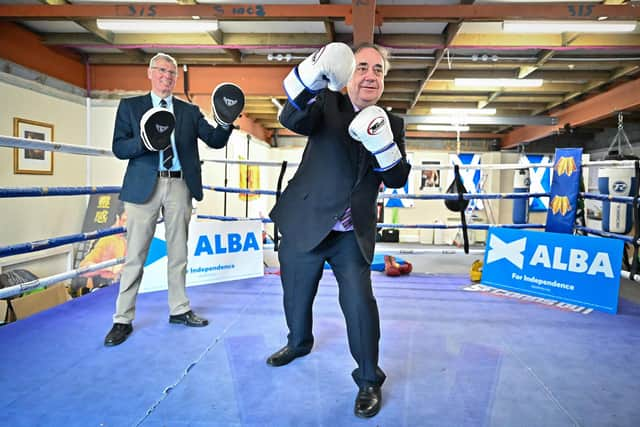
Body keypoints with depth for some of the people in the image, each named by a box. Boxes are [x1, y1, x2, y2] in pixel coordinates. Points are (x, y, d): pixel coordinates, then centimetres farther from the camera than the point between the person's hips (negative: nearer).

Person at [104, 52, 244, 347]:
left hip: (179, 185, 2)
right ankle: (123, 320, 11)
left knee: (178, 253, 11)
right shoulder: (130, 106, 7)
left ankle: (179, 310, 24)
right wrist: (144, 141, -21)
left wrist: (225, 123, -16)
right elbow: (118, 148, -1)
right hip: (145, 186, -2)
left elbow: (215, 141, 4)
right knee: (135, 255, 1)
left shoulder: (189, 111, 12)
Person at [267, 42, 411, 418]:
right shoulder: (327, 104, -1)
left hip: (353, 234, 0)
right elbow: (292, 120, -23)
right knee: (297, 295, 17)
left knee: (360, 303, -10)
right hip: (306, 223, 0)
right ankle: (299, 343, 47)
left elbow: (397, 179, -3)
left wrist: (382, 144, -23)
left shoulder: (391, 123, 5)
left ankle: (369, 380, 12)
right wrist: (311, 76, -42)